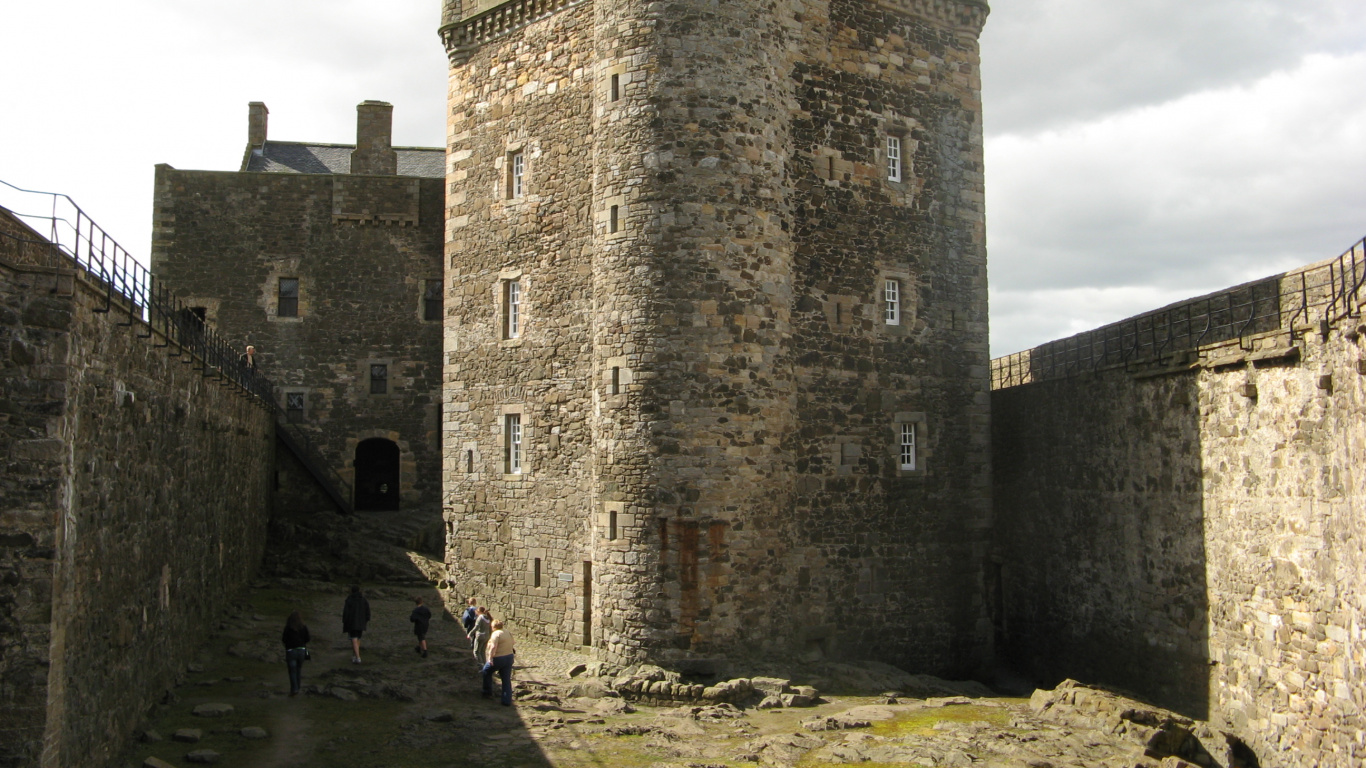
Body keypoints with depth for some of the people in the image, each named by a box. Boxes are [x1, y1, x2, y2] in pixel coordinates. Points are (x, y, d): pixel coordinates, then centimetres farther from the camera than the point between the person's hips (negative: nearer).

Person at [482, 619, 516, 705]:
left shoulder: (496, 634, -15)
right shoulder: (507, 632, 10)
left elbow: (493, 647, -26)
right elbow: (511, 644, 18)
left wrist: (490, 658, -25)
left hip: (498, 659, -7)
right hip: (509, 658, 7)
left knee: (486, 671, 20)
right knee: (507, 680, 10)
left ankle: (488, 692, 25)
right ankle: (507, 701, 8)